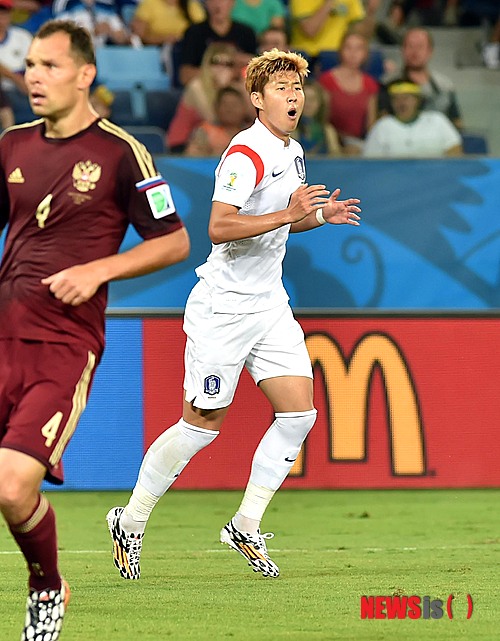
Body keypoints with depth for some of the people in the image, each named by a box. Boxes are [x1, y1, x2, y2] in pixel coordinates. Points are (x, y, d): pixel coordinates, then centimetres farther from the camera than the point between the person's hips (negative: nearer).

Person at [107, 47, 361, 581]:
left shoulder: (292, 153, 13)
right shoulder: (246, 153, -17)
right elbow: (219, 227, -27)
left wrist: (320, 214, 10)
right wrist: (288, 213, -31)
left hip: (270, 306, 8)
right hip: (223, 307, -8)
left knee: (299, 412, -4)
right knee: (201, 425, -2)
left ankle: (246, 527, 7)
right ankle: (131, 523, 15)